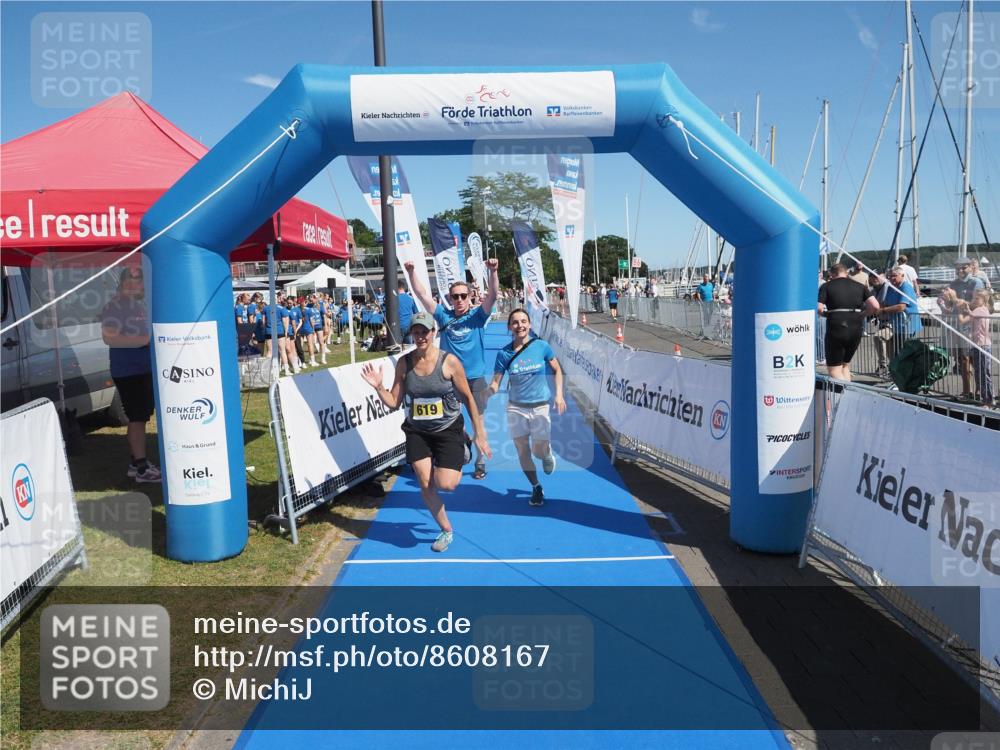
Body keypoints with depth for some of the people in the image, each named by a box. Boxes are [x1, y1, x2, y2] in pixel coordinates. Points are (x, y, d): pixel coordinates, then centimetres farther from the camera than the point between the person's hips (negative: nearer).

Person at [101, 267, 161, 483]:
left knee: (139, 417, 14)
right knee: (138, 418, -7)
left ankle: (135, 462, 24)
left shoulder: (142, 305, 14)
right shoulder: (114, 307, -13)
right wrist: (145, 339, -26)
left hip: (146, 369, 9)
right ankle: (141, 468, -2)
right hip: (128, 371, -9)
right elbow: (109, 338, -24)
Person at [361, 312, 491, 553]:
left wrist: (480, 435, -4)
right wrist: (379, 387, -18)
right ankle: (446, 530, 25)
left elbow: (468, 399, -6)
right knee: (425, 485, 1)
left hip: (449, 430, -3)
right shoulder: (404, 363, -4)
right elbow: (393, 402, 2)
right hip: (417, 433, 3)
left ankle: (461, 458, 23)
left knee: (445, 484, -14)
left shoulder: (450, 361, -13)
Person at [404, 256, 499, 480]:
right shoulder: (444, 316, 4)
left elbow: (492, 295, -15)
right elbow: (422, 294, -1)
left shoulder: (477, 316, -1)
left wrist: (493, 272, -31)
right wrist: (411, 272, -12)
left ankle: (481, 462, 22)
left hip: (476, 379, -1)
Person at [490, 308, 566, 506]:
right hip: (516, 408, 1)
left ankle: (548, 454, 36)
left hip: (540, 406, -1)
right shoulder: (504, 353, -7)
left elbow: (557, 370, 4)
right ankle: (536, 487, 27)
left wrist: (559, 395, -5)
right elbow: (495, 382, -6)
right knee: (522, 450, 6)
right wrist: (490, 390, -28)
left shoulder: (541, 346, -9)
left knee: (539, 451, -3)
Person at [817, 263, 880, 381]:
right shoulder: (860, 286, 11)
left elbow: (818, 308, -12)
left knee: (834, 369, 3)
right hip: (856, 329, 4)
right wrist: (862, 314, 15)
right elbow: (875, 306, -1)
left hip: (835, 328, -4)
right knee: (845, 365, 22)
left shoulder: (826, 286, 2)